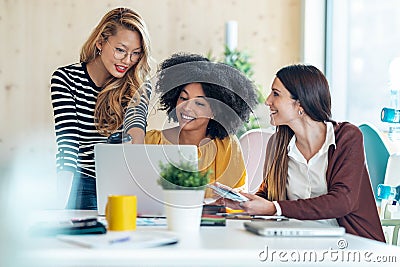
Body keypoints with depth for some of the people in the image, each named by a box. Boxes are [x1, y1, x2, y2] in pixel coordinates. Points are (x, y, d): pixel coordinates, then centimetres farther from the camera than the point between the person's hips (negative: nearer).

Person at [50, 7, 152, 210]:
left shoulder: (139, 86, 3)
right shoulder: (65, 78, -4)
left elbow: (136, 118, -20)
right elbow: (67, 143, -14)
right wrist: (62, 202, -28)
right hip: (81, 186, -1)